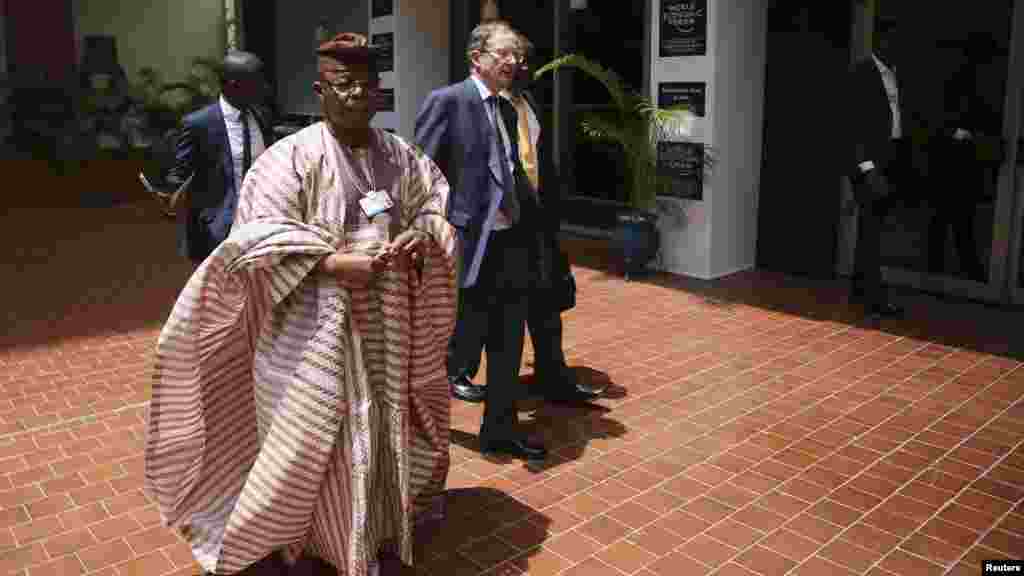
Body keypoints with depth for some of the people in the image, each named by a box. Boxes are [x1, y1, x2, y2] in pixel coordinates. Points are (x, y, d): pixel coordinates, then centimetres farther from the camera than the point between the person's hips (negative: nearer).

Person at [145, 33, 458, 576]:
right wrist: (331, 262, -24)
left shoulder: (399, 154, 6)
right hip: (316, 324, -5)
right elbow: (256, 235, -16)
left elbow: (437, 199, 17)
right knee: (313, 435, 2)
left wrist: (423, 232, -6)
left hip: (386, 325, 6)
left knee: (382, 424, 17)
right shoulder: (292, 156, -11)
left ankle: (378, 528, 38)